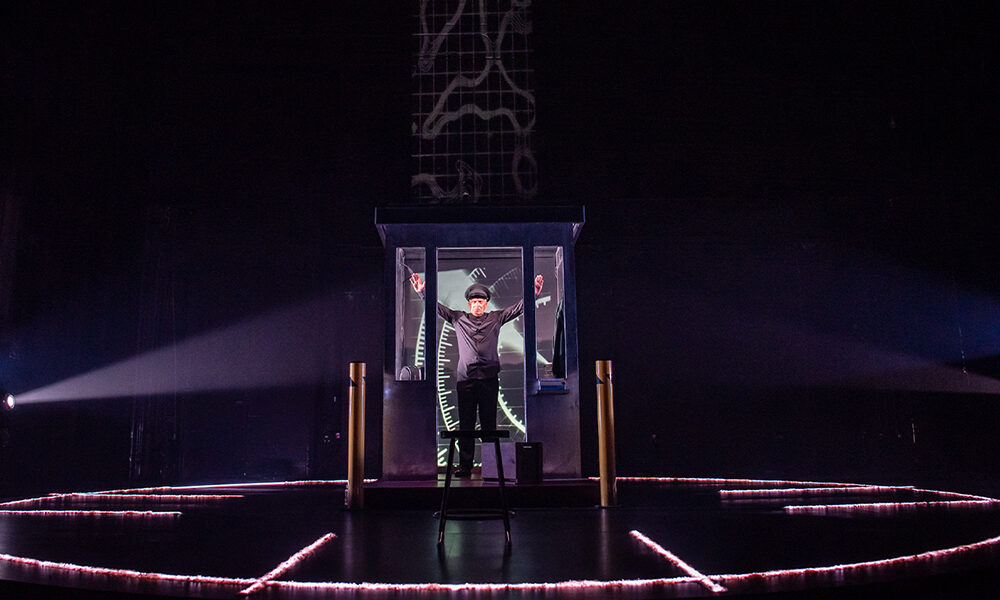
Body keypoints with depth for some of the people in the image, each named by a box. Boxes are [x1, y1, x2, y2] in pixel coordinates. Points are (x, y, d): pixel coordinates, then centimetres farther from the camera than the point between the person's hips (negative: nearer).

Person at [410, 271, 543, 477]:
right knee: (466, 424, 1)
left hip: (489, 377, 0)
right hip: (465, 378, 1)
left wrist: (532, 294, -2)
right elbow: (438, 308, 12)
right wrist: (423, 292, 1)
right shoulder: (458, 319, 12)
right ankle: (465, 466, 5)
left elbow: (518, 308, 10)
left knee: (489, 423, 2)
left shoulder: (496, 318, 11)